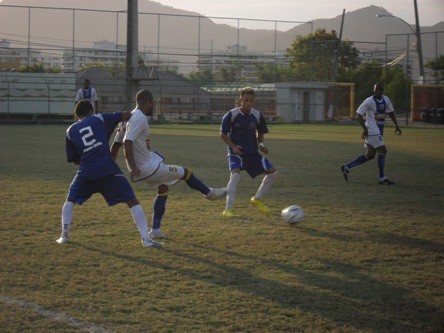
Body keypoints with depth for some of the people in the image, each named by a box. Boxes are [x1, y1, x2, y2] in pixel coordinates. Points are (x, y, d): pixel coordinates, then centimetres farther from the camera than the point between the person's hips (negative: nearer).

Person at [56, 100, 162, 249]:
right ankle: (145, 238, -7)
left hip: (86, 172, 2)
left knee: (70, 200, 27)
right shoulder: (99, 119, 11)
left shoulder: (70, 131, 17)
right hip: (108, 169, -2)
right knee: (132, 201, 3)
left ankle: (64, 235, 14)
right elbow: (126, 115, 7)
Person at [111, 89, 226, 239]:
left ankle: (155, 230, 24)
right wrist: (133, 167, -39)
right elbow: (127, 142, -33)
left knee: (163, 188, 27)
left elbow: (117, 142, 12)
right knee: (185, 172, 7)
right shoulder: (140, 119, -21)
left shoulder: (129, 117, 8)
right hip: (148, 168, -10)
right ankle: (209, 193, 33)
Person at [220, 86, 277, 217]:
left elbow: (260, 133, 15)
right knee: (235, 174, -30)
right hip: (236, 151, -5)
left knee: (272, 172, 0)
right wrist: (233, 146, -17)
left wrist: (261, 144, -4)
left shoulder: (257, 115, 0)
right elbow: (223, 134, -4)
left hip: (252, 152, 5)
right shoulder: (231, 115, -11)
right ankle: (228, 209, -22)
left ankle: (257, 199, 19)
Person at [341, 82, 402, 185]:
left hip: (379, 131, 8)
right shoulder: (369, 101, -13)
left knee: (369, 155, 9)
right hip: (372, 131, -8)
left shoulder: (386, 100, 9)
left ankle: (347, 167, 18)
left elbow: (391, 112, 23)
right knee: (382, 151, -11)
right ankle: (382, 178, -2)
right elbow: (358, 114, -14)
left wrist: (396, 125, 15)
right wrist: (365, 128, -23)